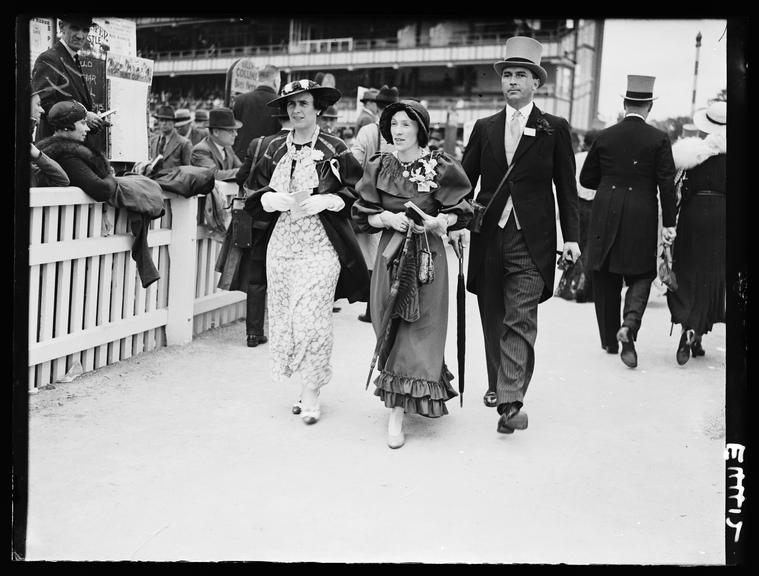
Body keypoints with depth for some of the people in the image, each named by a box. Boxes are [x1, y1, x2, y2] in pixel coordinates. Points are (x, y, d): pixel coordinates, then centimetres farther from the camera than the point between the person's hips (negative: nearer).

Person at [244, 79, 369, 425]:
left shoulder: (334, 150, 0)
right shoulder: (275, 148, 11)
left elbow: (355, 192, 1)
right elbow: (257, 192, 13)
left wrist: (324, 201, -13)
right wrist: (274, 199, -7)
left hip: (320, 244, -4)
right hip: (281, 241, 4)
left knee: (312, 315, -9)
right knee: (284, 315, 5)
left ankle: (311, 391, 3)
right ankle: (302, 384, 19)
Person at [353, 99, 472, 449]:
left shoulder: (440, 167, -3)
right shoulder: (379, 167, 6)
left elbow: (460, 213, 2)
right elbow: (363, 215, 7)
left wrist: (435, 221, -16)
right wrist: (389, 219, -11)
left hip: (427, 253, -3)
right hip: (390, 252, 3)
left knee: (418, 326, -5)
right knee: (391, 325, 3)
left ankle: (396, 413, 0)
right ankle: (413, 396, 22)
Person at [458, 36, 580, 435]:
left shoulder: (554, 129, 4)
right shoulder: (484, 128, 11)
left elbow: (566, 188, 4)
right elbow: (465, 179, 11)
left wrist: (571, 236, -2)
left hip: (531, 241, -3)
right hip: (488, 237, 3)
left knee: (521, 321, -10)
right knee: (493, 319, 12)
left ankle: (511, 401, -11)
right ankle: (497, 384, 28)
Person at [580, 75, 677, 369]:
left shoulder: (604, 137, 2)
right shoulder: (658, 139, -3)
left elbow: (586, 178, 7)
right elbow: (667, 183, -7)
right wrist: (668, 222, -3)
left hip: (605, 215, 2)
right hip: (642, 218, -2)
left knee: (605, 277, 12)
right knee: (641, 276, 9)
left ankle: (609, 339, 20)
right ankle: (629, 323, -16)